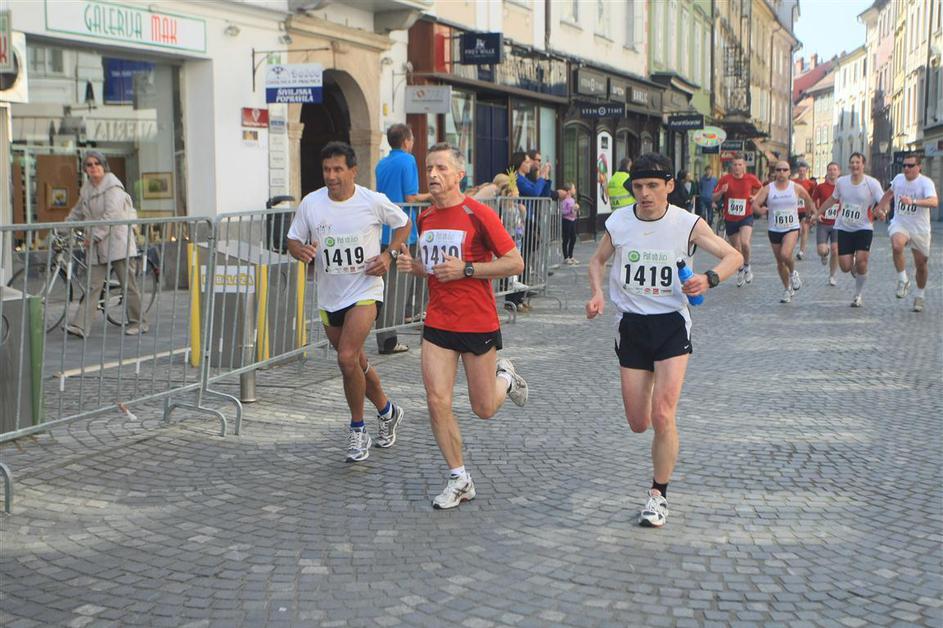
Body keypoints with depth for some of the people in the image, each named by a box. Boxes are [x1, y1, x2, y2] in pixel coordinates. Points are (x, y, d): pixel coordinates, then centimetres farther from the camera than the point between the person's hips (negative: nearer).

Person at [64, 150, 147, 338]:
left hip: (117, 241, -6)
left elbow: (111, 215, -18)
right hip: (97, 245, 6)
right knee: (93, 286, 0)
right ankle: (80, 326, -6)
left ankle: (138, 323, 12)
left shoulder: (113, 186, -10)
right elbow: (78, 212, 28)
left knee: (128, 284, 0)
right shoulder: (86, 188, 13)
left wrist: (94, 235, -18)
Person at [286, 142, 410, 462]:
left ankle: (357, 429, -2)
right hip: (329, 297, 4)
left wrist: (389, 255, -8)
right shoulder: (310, 204, -3)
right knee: (357, 363, 15)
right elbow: (292, 241, 5)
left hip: (365, 291, -4)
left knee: (347, 359, -20)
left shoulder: (373, 201, -9)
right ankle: (387, 411, 40)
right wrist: (301, 250, -19)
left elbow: (403, 224, 8)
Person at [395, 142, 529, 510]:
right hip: (438, 324, 5)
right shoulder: (425, 219, 8)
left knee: (484, 410, 6)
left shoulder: (478, 214, -12)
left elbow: (515, 263, -12)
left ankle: (505, 378, 41)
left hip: (479, 324, -5)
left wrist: (465, 269, -20)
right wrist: (412, 265, 0)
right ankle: (459, 480, 7)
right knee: (437, 401, -7)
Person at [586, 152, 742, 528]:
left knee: (662, 416, -14)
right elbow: (598, 260, 15)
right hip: (631, 324, 3)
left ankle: (658, 495, 4)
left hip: (672, 324, -2)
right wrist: (597, 293, -4)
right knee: (638, 424, 5)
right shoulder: (618, 222, -2)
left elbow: (733, 256, -5)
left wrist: (709, 279, -25)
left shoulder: (687, 224, -9)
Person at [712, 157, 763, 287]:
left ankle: (747, 267, 2)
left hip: (746, 217, -1)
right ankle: (740, 271, 35)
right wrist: (722, 191, -20)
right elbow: (714, 198, -1)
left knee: (745, 243, -24)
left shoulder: (751, 179, -3)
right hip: (730, 219, 2)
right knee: (736, 249, 10)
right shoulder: (725, 179, -4)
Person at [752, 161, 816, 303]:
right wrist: (760, 210, -26)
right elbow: (755, 203, -8)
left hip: (792, 228, -2)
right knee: (780, 262, 9)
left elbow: (808, 200, 13)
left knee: (785, 255, -26)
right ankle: (788, 289, 28)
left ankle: (793, 273, 6)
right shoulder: (768, 189, -3)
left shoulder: (796, 188, -3)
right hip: (774, 230, 2)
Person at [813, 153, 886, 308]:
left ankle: (858, 295, 5)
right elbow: (833, 200, 18)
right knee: (845, 267, -5)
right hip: (843, 228, 3)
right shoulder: (841, 182, 1)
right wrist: (817, 213, 21)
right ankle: (855, 268, 35)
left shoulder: (872, 183, -9)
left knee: (861, 261, -17)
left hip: (863, 228, -2)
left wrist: (881, 211, -35)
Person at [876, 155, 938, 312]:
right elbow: (890, 192, 25)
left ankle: (920, 295, 33)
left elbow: (934, 202, -34)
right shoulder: (898, 179, 1)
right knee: (897, 246, -32)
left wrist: (913, 201, -45)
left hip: (920, 229, -2)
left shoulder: (926, 182, -15)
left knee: (921, 264, 8)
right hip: (899, 224, 2)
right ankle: (903, 281, -14)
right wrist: (882, 206, 26)